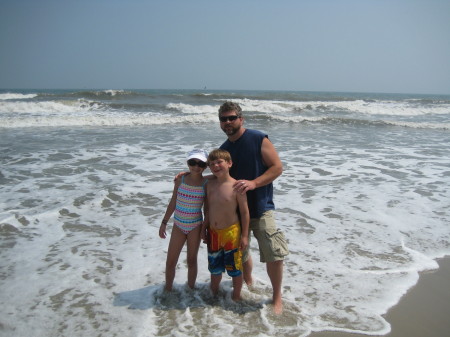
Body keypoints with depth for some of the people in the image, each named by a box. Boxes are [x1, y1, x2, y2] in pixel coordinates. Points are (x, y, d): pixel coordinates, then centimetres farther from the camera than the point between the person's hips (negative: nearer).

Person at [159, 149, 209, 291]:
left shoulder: (206, 184, -10)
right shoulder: (180, 180, -5)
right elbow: (173, 202, 5)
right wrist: (164, 222, 7)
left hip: (195, 226, -2)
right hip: (178, 226, 2)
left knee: (191, 261, 12)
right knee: (170, 262, 8)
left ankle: (191, 289, 29)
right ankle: (168, 289, 28)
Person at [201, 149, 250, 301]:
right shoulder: (210, 184, 1)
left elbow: (245, 212, -12)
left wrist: (245, 235, -12)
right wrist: (204, 227, 12)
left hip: (231, 232, -5)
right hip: (213, 233, 5)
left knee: (235, 268, 9)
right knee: (215, 268, 21)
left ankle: (236, 297, 29)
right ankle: (213, 294, 43)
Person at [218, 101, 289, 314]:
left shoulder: (259, 139, -10)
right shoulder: (223, 150, 8)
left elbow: (277, 167, -14)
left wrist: (253, 183, -25)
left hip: (261, 208, -5)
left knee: (274, 255, -8)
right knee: (240, 254, 17)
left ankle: (277, 296, 15)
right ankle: (248, 284, 46)